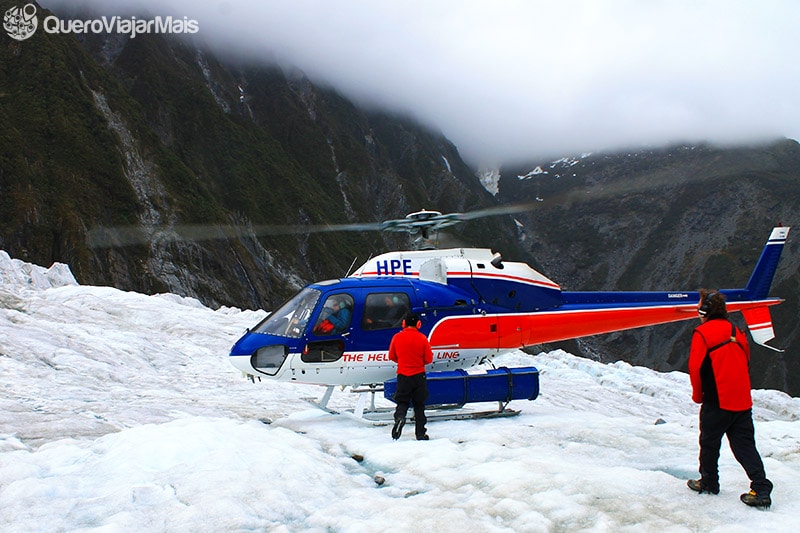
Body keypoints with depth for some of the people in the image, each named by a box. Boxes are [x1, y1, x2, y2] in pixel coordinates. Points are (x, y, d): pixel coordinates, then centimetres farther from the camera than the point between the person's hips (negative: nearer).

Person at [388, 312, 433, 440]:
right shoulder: (422, 338, -8)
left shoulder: (397, 337, -4)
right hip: (419, 376, 0)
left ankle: (399, 416, -23)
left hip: (403, 375, 0)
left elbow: (391, 356, 7)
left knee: (402, 402, 9)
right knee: (419, 405, 11)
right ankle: (420, 433, 12)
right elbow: (429, 359, -3)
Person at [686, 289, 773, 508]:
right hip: (742, 400, 6)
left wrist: (698, 395, 5)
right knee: (745, 445, 6)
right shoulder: (736, 332, 12)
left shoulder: (702, 333, -8)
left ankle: (709, 483, 23)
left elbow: (696, 367, -10)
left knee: (709, 443, 12)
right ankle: (761, 489, -4)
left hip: (716, 400, -6)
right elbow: (746, 363, 18)